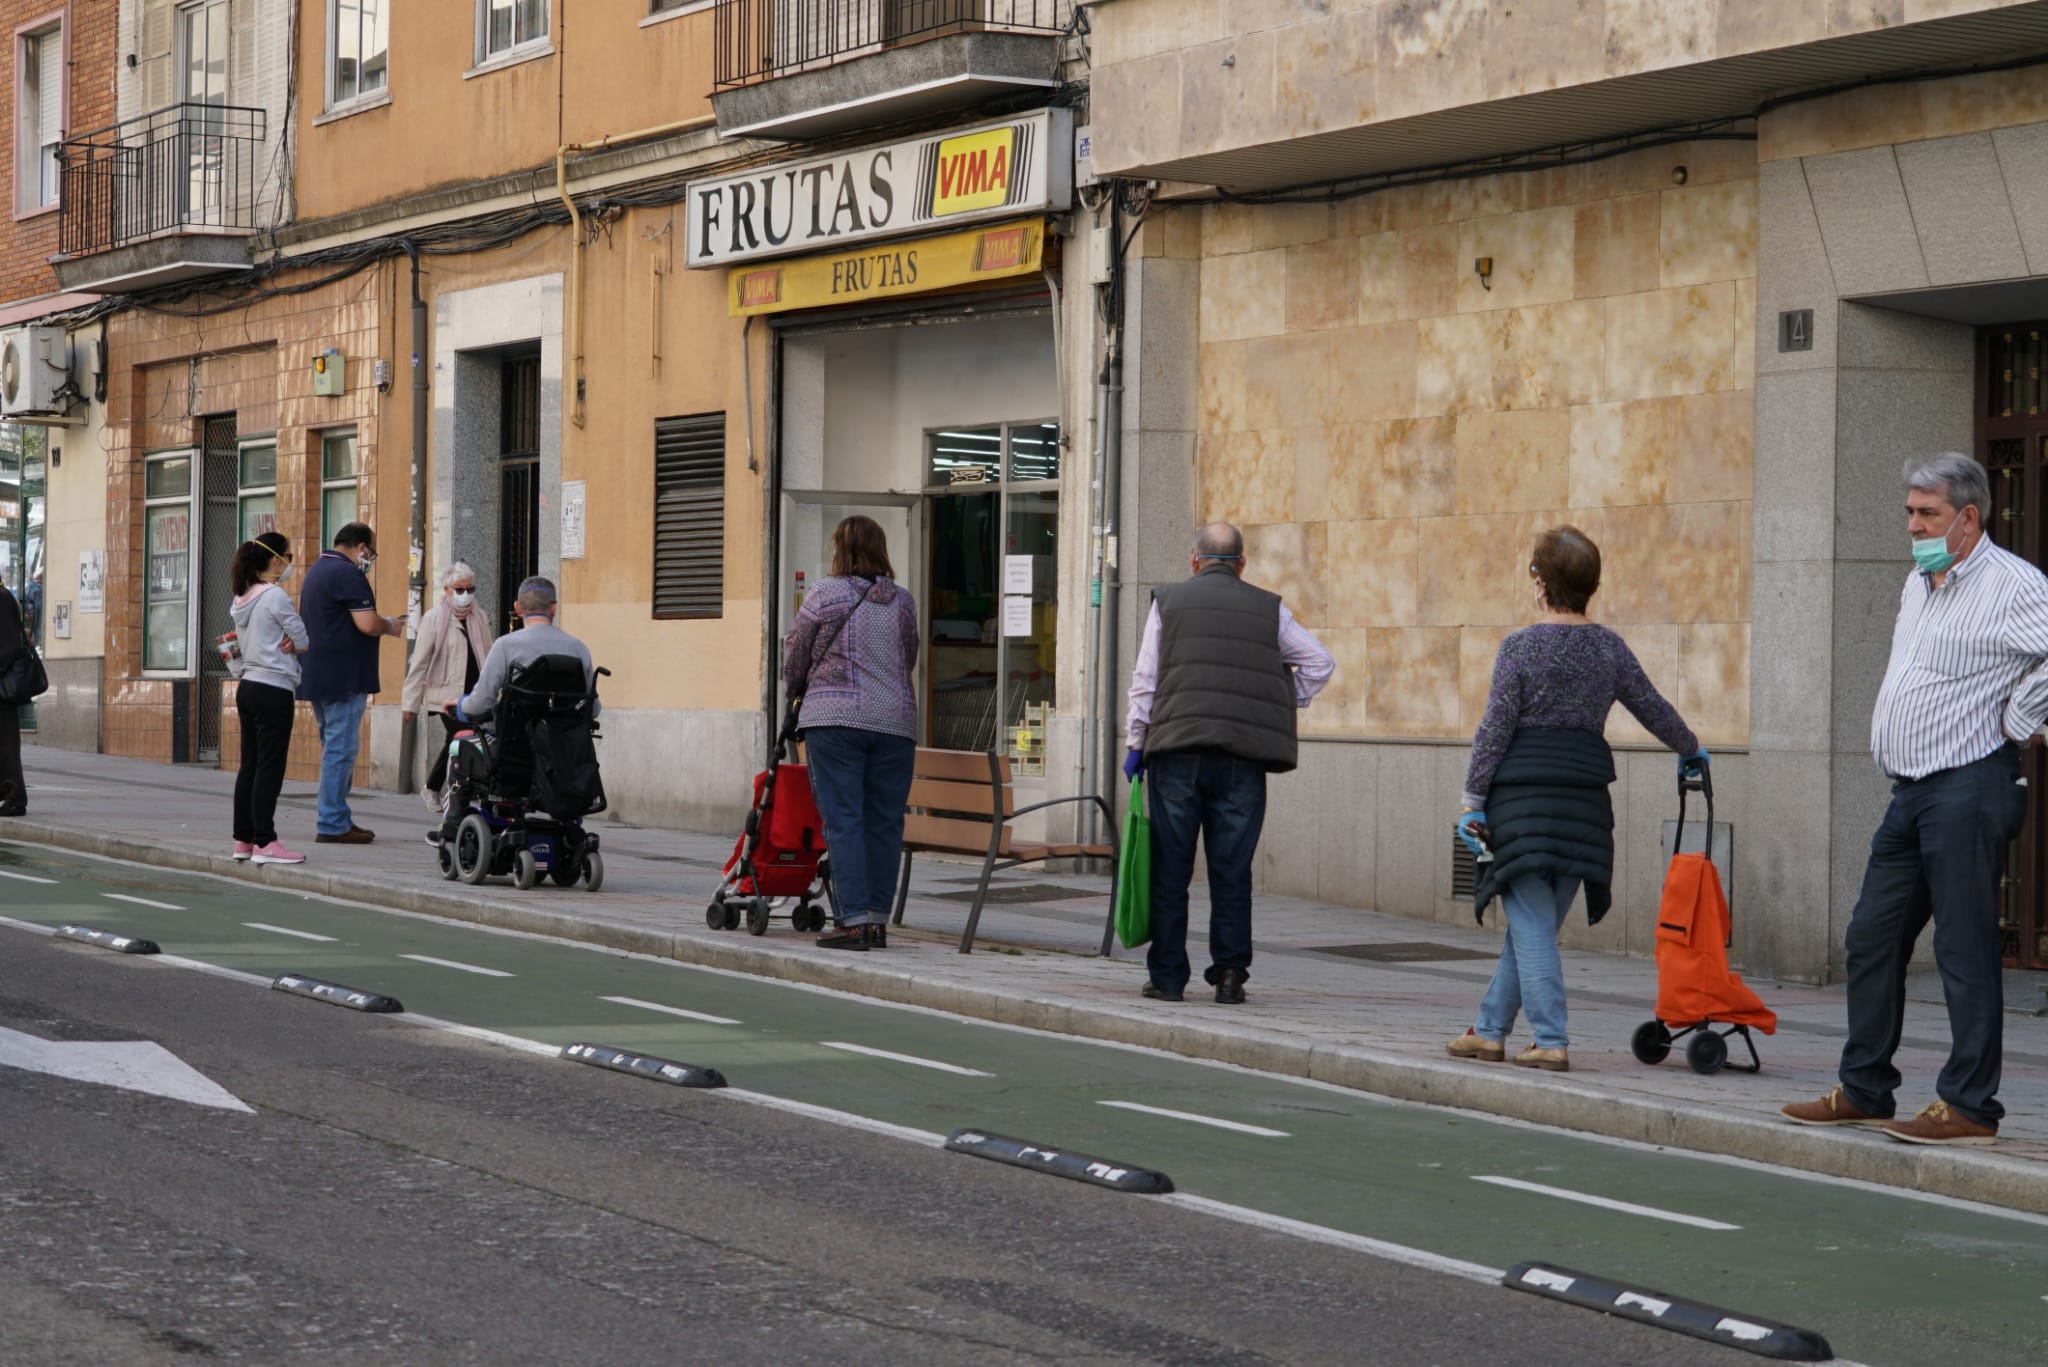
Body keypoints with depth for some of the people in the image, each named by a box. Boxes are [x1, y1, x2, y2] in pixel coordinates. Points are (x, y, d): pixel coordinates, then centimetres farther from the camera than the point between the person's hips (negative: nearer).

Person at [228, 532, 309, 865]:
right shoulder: (275, 596, -13)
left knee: (249, 766, 11)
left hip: (248, 686, 9)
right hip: (273, 690, -9)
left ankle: (243, 840, 14)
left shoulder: (242, 599, 13)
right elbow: (303, 641, -9)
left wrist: (284, 644, -1)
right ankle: (265, 843, -9)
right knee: (269, 768, -7)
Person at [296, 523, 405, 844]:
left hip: (318, 677, 10)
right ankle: (333, 824, -7)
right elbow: (367, 624, -21)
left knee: (334, 747, 16)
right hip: (344, 678, -10)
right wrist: (391, 626, -1)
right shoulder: (348, 574, -14)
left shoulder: (317, 570, 18)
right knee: (341, 749, -7)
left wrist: (383, 624, 21)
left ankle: (336, 819, 20)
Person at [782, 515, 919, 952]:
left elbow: (795, 656, 10)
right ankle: (877, 920, 8)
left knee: (843, 820, -4)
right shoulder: (904, 601, 10)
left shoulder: (824, 595, -1)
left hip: (835, 719, -3)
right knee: (885, 822, 7)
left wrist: (796, 692, 29)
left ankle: (853, 920, -10)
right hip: (894, 721, 3)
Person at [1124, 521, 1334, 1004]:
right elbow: (1320, 662, 12)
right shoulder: (1268, 609, 12)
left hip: (1177, 750, -1)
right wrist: (1285, 708, 21)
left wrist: (1137, 745, 10)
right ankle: (1230, 974, 2)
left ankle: (1167, 977, 4)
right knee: (1231, 871, 5)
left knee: (1170, 869, 4)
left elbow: (1145, 680, 5)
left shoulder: (1169, 603, 9)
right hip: (1243, 758, 1)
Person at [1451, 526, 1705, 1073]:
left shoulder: (1520, 647, -6)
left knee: (1531, 925, -4)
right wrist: (1690, 750, 36)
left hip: (1524, 797, -5)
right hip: (1584, 797, 5)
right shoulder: (1609, 648, 7)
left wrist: (1474, 800, -2)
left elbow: (1495, 729, -7)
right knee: (1535, 923, 13)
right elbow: (1653, 708, 17)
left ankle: (1551, 1041, -11)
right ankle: (1490, 1029, 20)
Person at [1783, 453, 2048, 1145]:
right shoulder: (1918, 584, 18)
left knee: (1964, 949, -6)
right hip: (1912, 789, 9)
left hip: (1968, 786, -9)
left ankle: (1970, 1107, -1)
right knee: (1871, 940, 11)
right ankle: (1863, 1091, 20)